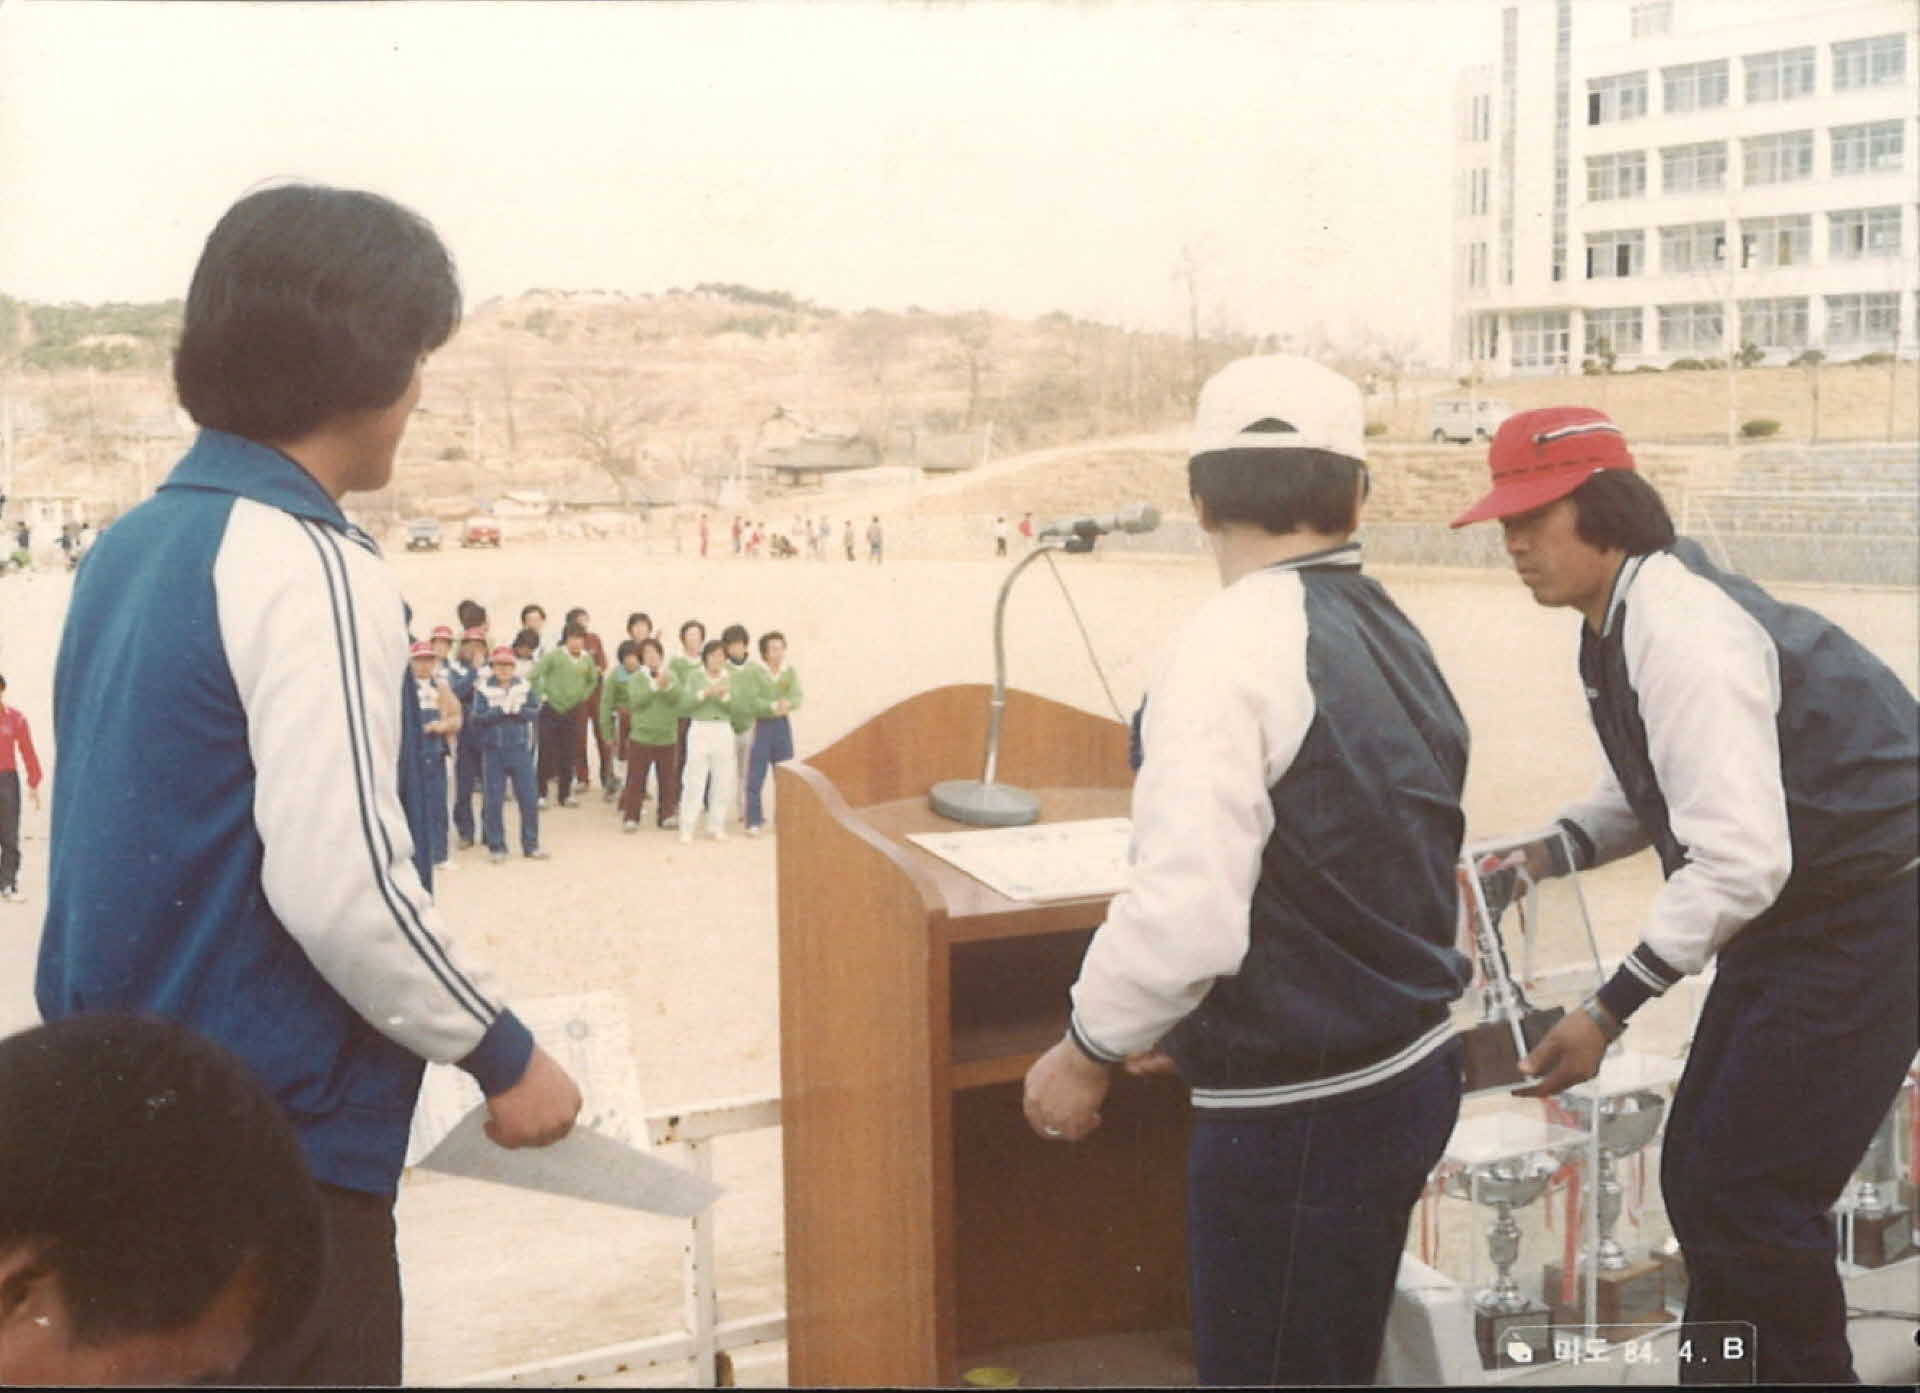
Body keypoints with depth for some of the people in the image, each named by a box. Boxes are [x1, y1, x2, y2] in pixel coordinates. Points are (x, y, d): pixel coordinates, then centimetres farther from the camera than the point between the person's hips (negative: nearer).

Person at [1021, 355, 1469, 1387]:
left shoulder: (1238, 644, -19)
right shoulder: (1395, 638, 5)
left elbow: (1184, 907, -27)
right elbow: (1347, 883, 9)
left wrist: (1090, 1048, -10)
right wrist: (1200, 1024, 18)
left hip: (1298, 1112, -8)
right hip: (1409, 1069, 8)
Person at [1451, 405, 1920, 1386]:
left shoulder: (1681, 634, -26)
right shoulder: (1617, 625, 5)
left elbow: (1739, 859, -31)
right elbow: (1649, 794, 17)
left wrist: (1608, 1013, -29)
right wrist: (1550, 853, 0)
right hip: (1792, 916, 10)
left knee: (1748, 1193, -7)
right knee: (1700, 1174, 12)